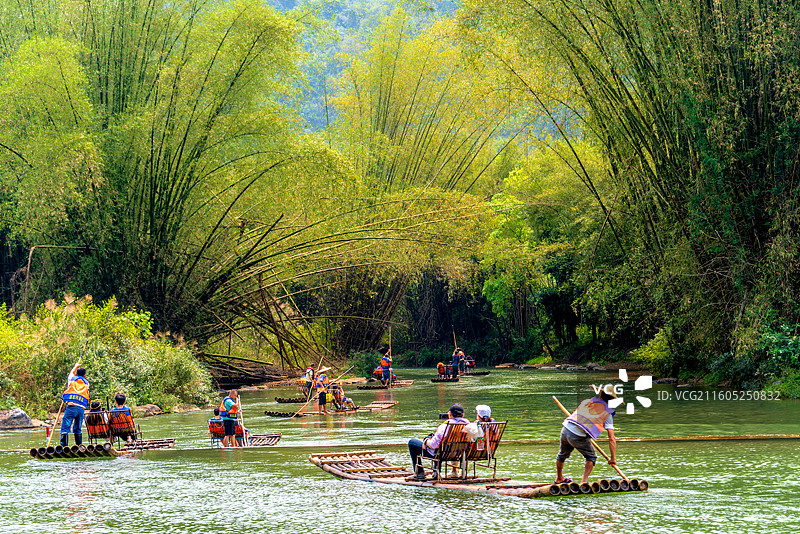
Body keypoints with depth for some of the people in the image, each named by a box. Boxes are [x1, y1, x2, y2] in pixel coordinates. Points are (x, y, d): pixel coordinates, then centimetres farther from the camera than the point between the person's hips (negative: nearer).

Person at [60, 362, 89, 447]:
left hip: (71, 406, -3)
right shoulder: (86, 383, 19)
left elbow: (72, 372, 38)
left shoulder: (72, 379, 16)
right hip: (82, 408, 3)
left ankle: (64, 447, -22)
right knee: (77, 429, 15)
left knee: (65, 427, -8)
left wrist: (76, 367, 57)